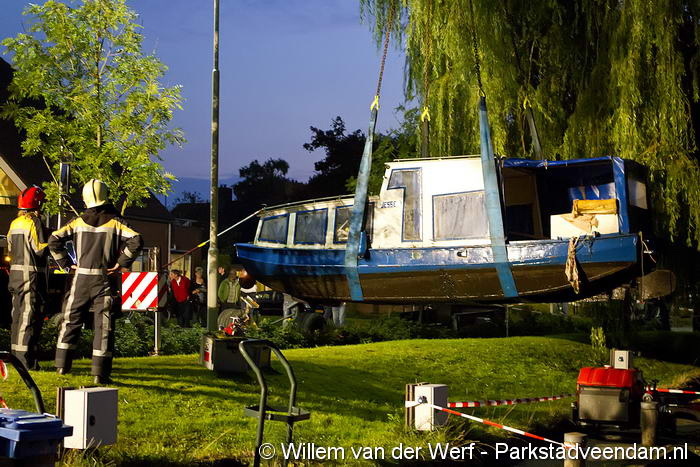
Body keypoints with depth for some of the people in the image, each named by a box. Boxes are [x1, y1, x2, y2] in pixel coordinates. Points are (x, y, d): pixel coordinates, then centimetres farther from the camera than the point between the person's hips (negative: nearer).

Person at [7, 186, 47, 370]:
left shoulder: (15, 223, 13)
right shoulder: (34, 222, -12)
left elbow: (10, 249, 17)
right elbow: (40, 249, -16)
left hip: (15, 272, 8)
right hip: (32, 274, -8)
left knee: (18, 315, 15)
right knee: (30, 316, -7)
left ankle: (16, 354, 21)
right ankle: (26, 359, -9)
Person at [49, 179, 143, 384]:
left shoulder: (78, 222, 2)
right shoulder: (115, 222, -4)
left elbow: (54, 240, -1)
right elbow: (136, 240, -16)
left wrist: (66, 264, 5)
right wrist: (121, 263, -9)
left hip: (81, 277, 2)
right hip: (105, 279, -2)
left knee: (71, 319, 15)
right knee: (104, 324, 0)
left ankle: (62, 364, 18)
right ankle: (100, 372, -3)